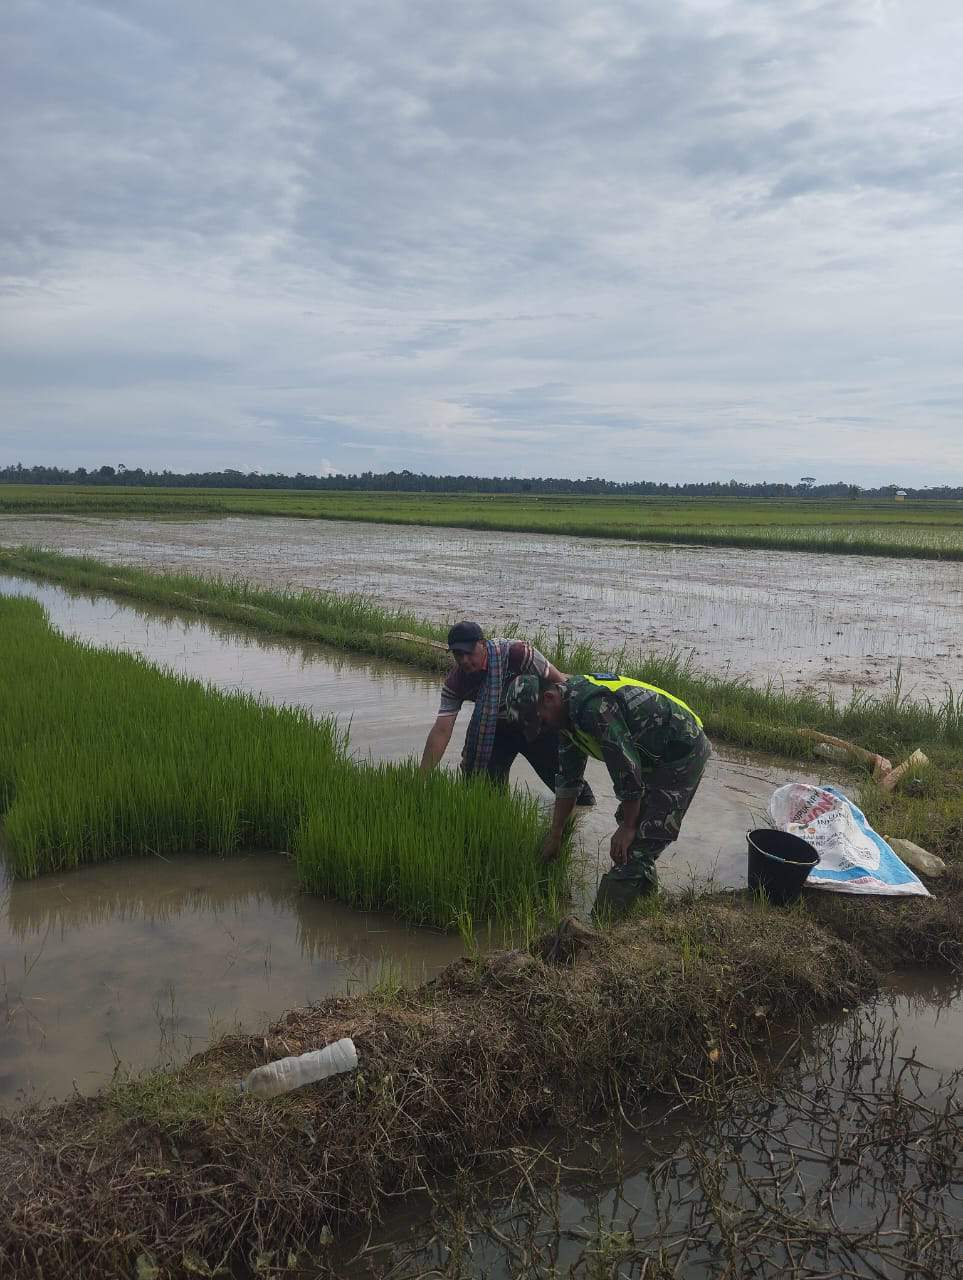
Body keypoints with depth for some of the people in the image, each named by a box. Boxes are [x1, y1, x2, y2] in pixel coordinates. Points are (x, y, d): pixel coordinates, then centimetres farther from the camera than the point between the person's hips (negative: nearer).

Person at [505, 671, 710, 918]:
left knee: (634, 848, -10)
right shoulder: (569, 712, 5)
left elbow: (625, 768, -25)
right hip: (657, 758, 10)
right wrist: (555, 834, 17)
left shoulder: (593, 706, -28)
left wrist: (628, 827, -13)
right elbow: (568, 778, 13)